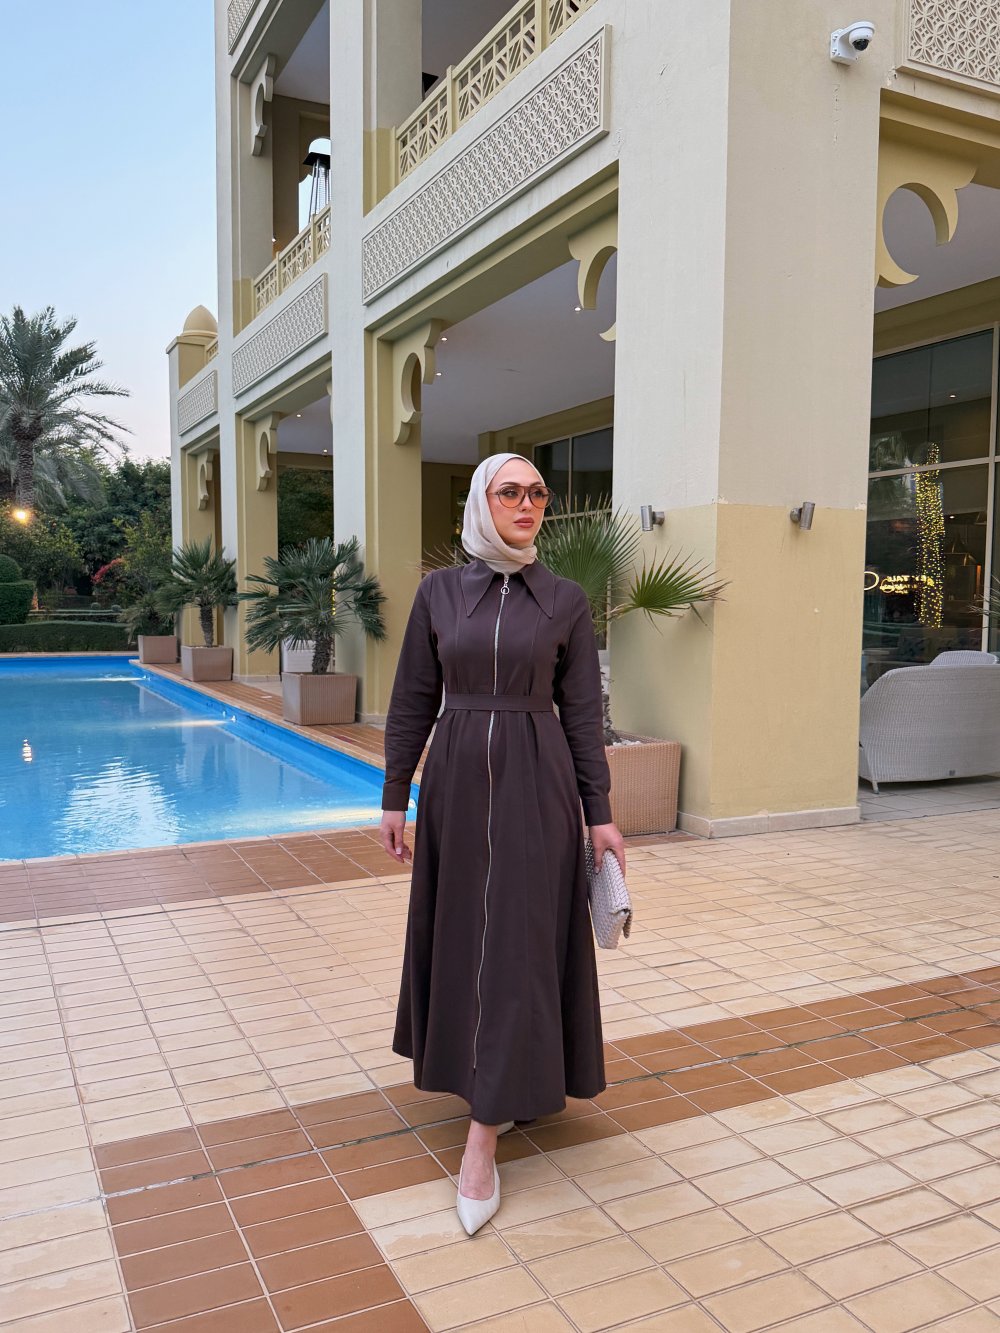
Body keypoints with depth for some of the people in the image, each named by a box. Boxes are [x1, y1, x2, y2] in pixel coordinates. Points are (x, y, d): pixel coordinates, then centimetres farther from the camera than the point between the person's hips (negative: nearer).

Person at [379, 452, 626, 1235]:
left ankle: (483, 1140, 3)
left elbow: (583, 713, 1)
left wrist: (601, 814, -1)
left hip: (537, 786, -2)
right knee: (460, 934, 13)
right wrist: (395, 796, 4)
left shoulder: (566, 602, 0)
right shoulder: (439, 593, 3)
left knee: (518, 947, -3)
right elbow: (413, 701, 5)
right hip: (456, 780, 2)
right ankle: (492, 1074, 40)